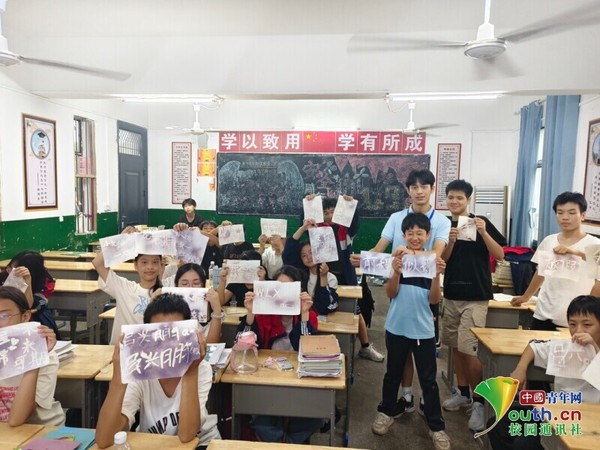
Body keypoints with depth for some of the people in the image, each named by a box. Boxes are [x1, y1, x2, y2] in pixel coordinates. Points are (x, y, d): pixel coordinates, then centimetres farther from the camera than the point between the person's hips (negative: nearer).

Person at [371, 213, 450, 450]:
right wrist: (396, 272, -28)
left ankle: (436, 426, 22)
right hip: (397, 326, 0)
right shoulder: (397, 258, -5)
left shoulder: (433, 260, -4)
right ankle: (387, 411, 35)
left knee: (428, 378, 9)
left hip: (423, 329, 0)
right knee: (393, 373, 16)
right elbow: (390, 293, -10)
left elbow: (434, 299, -8)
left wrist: (437, 275, -25)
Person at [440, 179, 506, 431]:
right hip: (451, 294, 5)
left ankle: (479, 402, 8)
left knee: (469, 350, -7)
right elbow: (441, 261, 2)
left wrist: (483, 232, -22)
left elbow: (500, 255, -9)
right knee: (455, 347, 12)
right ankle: (463, 393, 28)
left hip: (476, 296, -5)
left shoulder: (481, 222, -5)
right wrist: (451, 241, -15)